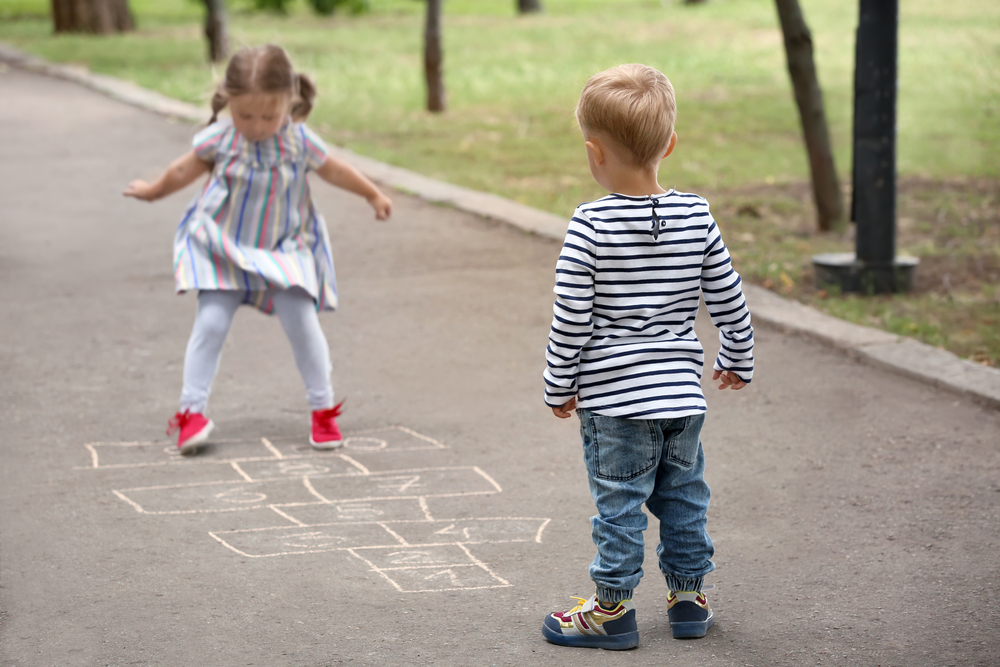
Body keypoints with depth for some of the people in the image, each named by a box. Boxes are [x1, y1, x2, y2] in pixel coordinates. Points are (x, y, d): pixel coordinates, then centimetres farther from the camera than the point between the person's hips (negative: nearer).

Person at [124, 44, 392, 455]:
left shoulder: (300, 142, -13)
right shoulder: (219, 139, -13)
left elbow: (334, 170, 7)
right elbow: (184, 170, 6)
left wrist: (374, 196, 20)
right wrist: (153, 192, 22)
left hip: (284, 249, 0)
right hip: (222, 247, 0)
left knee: (301, 320, -10)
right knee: (210, 323, -9)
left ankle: (323, 409, 3)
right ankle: (191, 410, 0)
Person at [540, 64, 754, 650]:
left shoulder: (590, 226, -15)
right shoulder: (697, 216, -3)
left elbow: (571, 320, -13)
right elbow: (729, 300, 5)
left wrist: (559, 387, 1)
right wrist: (738, 361, 21)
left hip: (613, 397, -4)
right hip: (683, 392, 4)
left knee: (619, 504, 5)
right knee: (683, 497, 17)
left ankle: (614, 609, 14)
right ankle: (689, 597, 28)